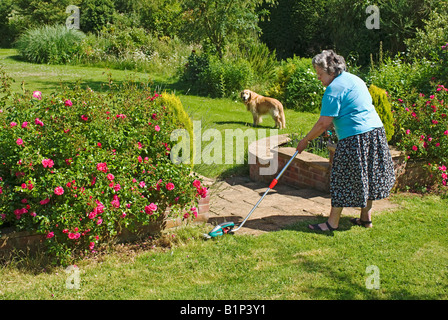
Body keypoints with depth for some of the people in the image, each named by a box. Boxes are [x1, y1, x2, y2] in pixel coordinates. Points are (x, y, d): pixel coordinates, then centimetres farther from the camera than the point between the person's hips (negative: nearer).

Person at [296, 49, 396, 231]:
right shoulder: (353, 79, 17)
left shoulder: (334, 89, -12)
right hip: (376, 130, 9)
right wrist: (332, 128, 24)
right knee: (366, 177, 17)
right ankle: (366, 218, 26)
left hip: (355, 138, -9)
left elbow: (324, 123, -16)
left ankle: (333, 222, 7)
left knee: (343, 179, -1)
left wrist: (306, 140, -4)